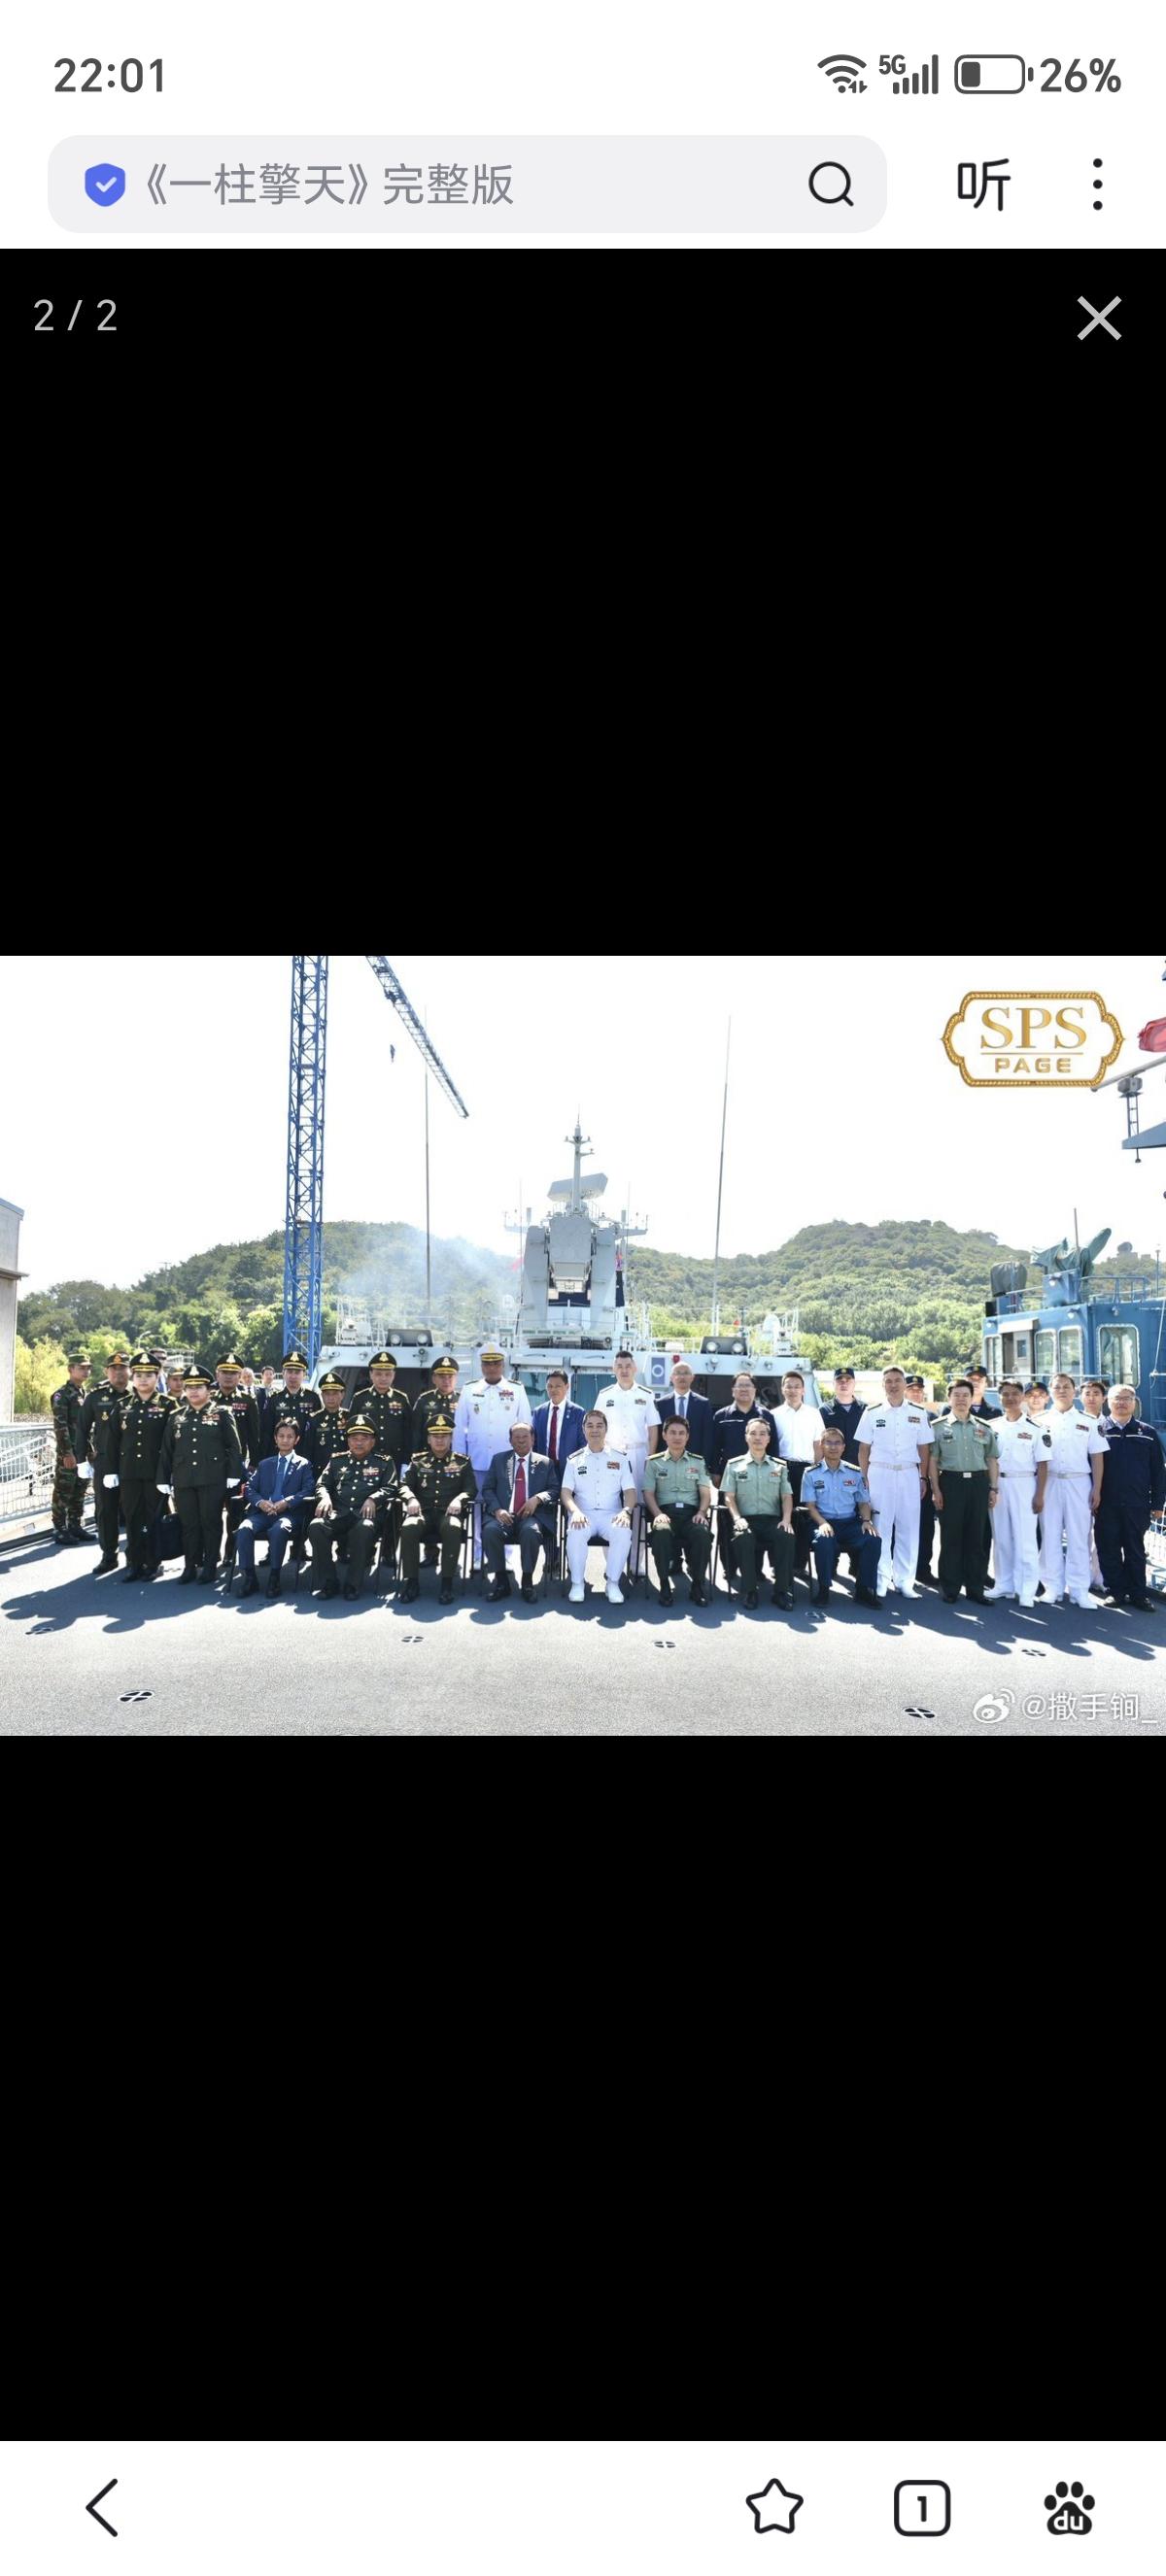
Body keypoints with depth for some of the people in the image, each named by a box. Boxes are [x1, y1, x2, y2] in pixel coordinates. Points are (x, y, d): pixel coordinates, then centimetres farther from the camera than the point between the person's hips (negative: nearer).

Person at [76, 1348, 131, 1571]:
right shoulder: (95, 1396, 3)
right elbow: (82, 1429, 7)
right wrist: (82, 1460, 3)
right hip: (104, 1463, 1)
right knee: (105, 1510, 6)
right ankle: (108, 1556, 15)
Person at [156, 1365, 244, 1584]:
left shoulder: (222, 1414, 2)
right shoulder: (176, 1417, 12)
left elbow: (234, 1447, 1)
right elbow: (166, 1450, 14)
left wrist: (234, 1474, -6)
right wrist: (163, 1479, 9)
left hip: (213, 1480, -3)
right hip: (184, 1481, 3)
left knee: (211, 1523, 1)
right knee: (188, 1524, 5)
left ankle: (209, 1567, 9)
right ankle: (190, 1567, 13)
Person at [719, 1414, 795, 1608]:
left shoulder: (780, 1466, 18)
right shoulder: (734, 1465, 13)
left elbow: (787, 1496, 11)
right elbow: (729, 1497, 6)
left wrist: (786, 1519, -8)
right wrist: (737, 1518, -12)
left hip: (772, 1519, 1)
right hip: (746, 1519, -1)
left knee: (787, 1536, -33)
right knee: (743, 1537, -37)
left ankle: (782, 1591, -22)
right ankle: (750, 1591, -22)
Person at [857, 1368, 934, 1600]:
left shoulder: (918, 1414, 8)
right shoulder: (872, 1413, 4)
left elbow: (924, 1449, 11)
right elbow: (863, 1449, 6)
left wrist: (923, 1478, 5)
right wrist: (864, 1479, 0)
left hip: (909, 1475, 2)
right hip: (879, 1474, -1)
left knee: (909, 1529, 2)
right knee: (880, 1529, -2)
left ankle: (904, 1580, 10)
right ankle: (881, 1581, 4)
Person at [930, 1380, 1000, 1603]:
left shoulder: (984, 1428, 13)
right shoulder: (938, 1427, 4)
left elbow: (992, 1461, 14)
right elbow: (933, 1460, 2)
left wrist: (993, 1489, 7)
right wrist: (935, 1489, -5)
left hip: (978, 1483, 3)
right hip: (950, 1482, -3)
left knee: (976, 1538, 4)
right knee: (950, 1537, 0)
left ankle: (975, 1588, 11)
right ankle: (949, 1589, 7)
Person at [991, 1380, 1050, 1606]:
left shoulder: (1034, 1428, -1)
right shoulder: (994, 1427, 9)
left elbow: (1042, 1464, -1)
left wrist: (1040, 1494, -7)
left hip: (1024, 1485, -4)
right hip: (998, 1485, 4)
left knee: (1025, 1539, -6)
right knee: (1001, 1538, 8)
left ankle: (1026, 1591, -4)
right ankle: (1004, 1586, 17)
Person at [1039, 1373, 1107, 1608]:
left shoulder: (1088, 1423, 6)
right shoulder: (1042, 1422, 6)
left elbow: (1097, 1457, 6)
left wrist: (1096, 1489, -2)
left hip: (1078, 1483, 0)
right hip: (1049, 1483, 1)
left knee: (1079, 1538, 0)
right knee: (1050, 1536, 3)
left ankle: (1079, 1590, 4)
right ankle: (1053, 1587, 12)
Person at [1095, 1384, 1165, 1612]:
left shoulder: (1147, 1433, 7)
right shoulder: (1098, 1431, 3)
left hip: (1137, 1505, 1)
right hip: (1107, 1505, -1)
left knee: (1135, 1550, 7)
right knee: (1109, 1550, 4)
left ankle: (1137, 1593, 14)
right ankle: (1115, 1591, 14)